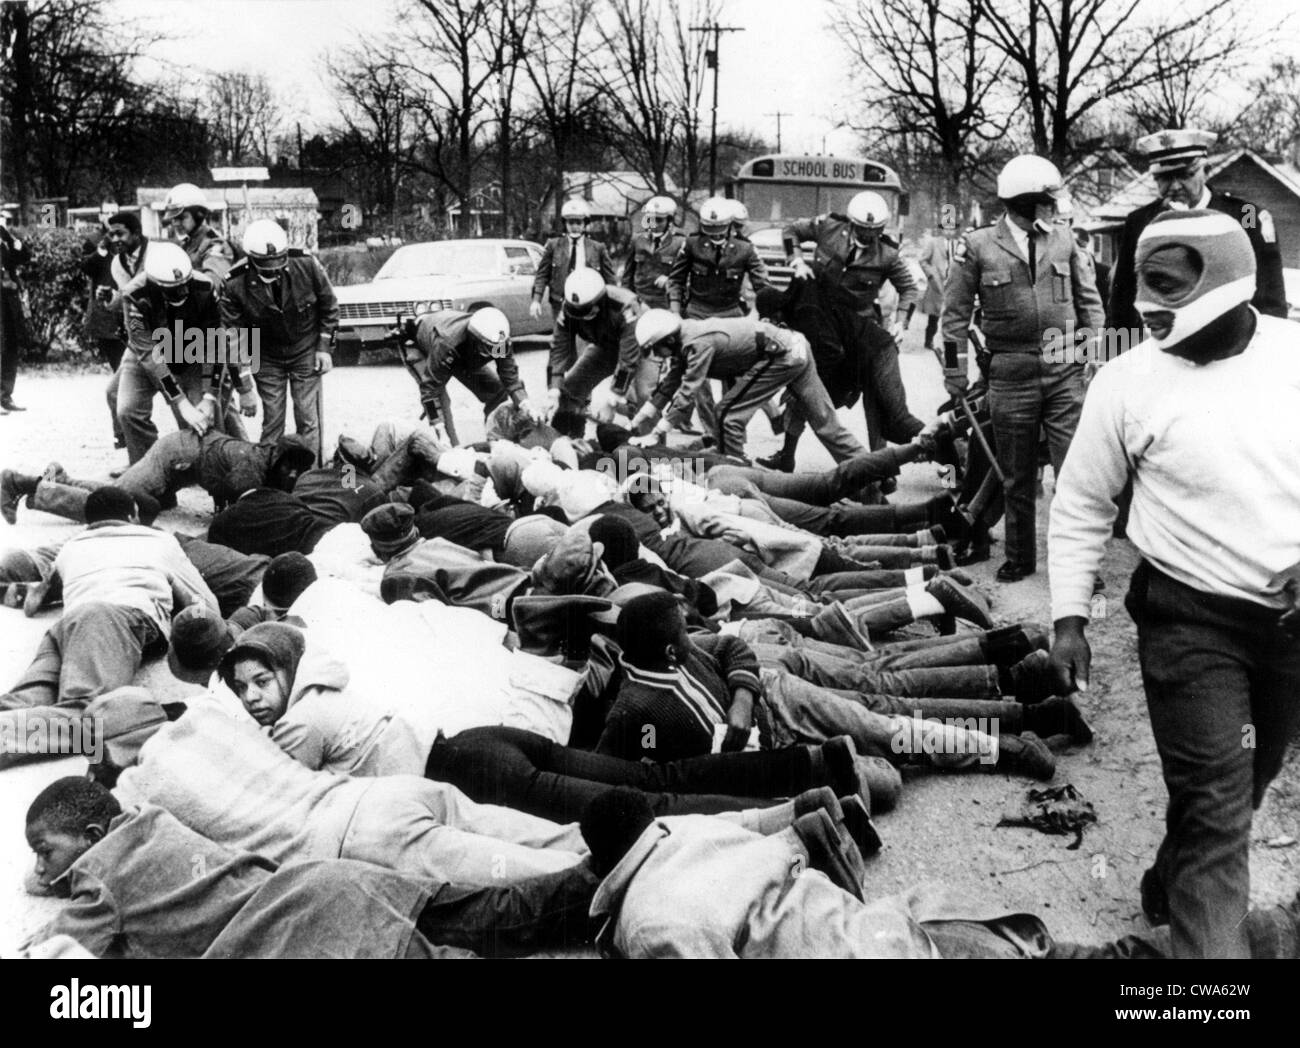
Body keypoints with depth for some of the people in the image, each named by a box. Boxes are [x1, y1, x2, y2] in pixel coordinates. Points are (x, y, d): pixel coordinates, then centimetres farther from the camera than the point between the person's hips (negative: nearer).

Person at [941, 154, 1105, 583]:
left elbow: (1088, 299, 14)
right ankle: (1020, 557, 23)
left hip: (1066, 371, 1)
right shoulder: (977, 246, -2)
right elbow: (956, 314, 3)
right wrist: (955, 372, 1)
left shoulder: (1064, 239, 6)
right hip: (1011, 376, -1)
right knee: (1017, 475, 9)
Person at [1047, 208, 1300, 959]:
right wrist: (1069, 616, -3)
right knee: (1217, 806, -5)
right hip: (1193, 620, -3)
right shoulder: (1130, 381, -10)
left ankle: (1177, 888, 45)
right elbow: (1082, 505, -1)